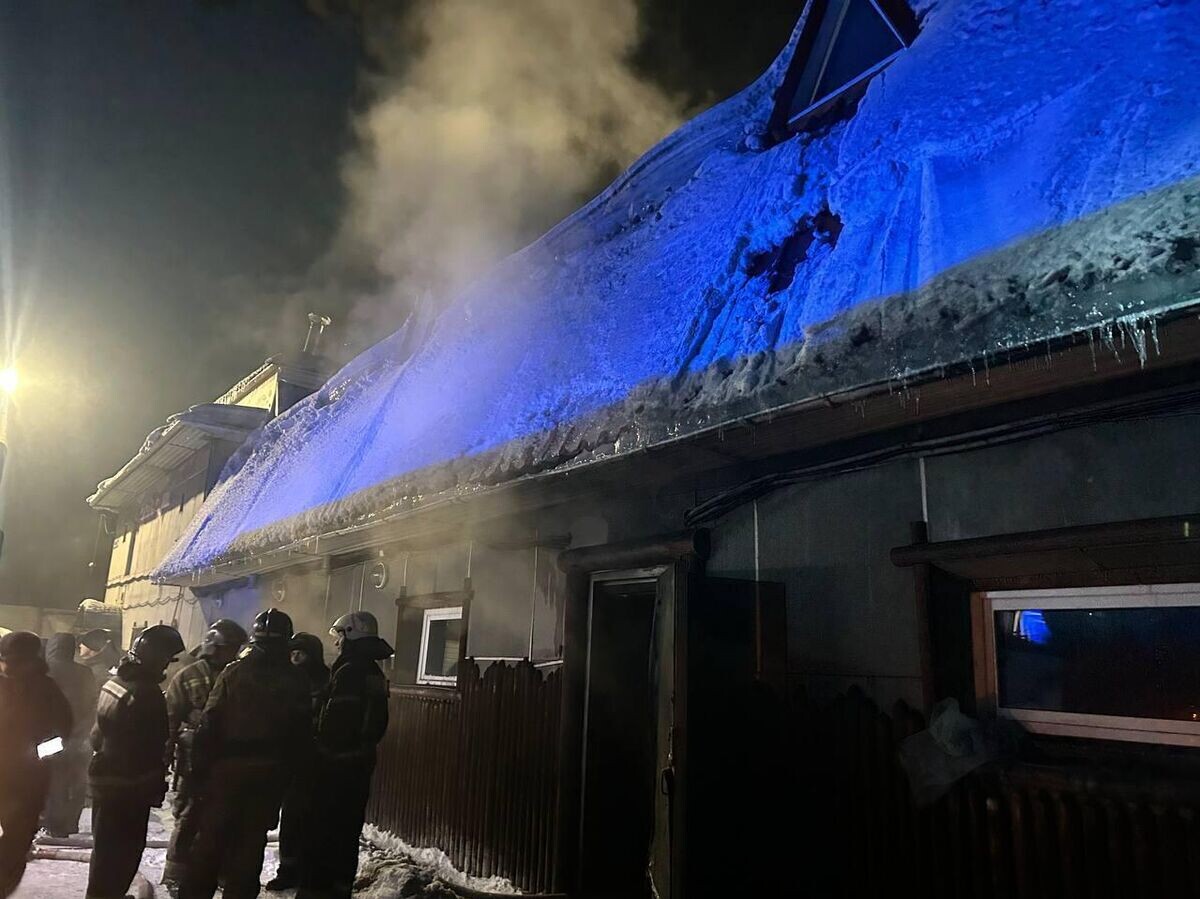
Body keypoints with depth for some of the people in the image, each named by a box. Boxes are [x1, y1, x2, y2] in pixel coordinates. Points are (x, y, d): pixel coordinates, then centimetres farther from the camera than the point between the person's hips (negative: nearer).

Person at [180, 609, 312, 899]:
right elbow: (302, 733, 1)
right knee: (252, 839, 12)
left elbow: (209, 723, -10)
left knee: (211, 835, 11)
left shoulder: (234, 672, -9)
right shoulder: (296, 681, -2)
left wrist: (200, 764, -2)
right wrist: (286, 769, 10)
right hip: (271, 774, 2)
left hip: (228, 767, -1)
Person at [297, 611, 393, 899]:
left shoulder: (349, 671, -18)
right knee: (347, 828, 17)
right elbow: (378, 723, 16)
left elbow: (336, 720, -23)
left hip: (336, 762, -9)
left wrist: (324, 754, -15)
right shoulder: (375, 673, 12)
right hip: (361, 760, 9)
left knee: (324, 829, -1)